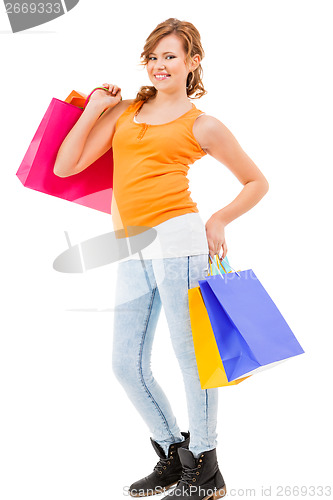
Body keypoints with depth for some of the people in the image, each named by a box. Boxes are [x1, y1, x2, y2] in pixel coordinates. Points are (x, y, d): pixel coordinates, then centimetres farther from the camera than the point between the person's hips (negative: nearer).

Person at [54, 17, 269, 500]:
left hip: (176, 238, -5)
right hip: (133, 250, 6)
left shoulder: (202, 125, 6)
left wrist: (219, 220, 0)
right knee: (127, 365, 9)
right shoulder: (125, 110, 17)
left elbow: (257, 182, 13)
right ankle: (174, 455, 28)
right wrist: (95, 108, 11)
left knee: (191, 356, 0)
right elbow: (65, 166, 11)